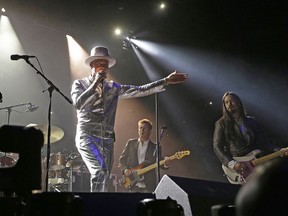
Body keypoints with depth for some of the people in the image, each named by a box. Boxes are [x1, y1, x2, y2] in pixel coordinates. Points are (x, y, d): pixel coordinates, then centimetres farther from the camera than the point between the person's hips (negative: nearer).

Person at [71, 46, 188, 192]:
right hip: (87, 136, -4)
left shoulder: (113, 88, 15)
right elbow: (78, 103, -13)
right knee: (100, 171, -26)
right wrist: (96, 82, -10)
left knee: (104, 180, 2)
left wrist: (166, 81, 5)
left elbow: (140, 90, 10)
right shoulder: (80, 84, 7)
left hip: (107, 140, 5)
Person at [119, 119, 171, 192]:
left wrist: (166, 164, -20)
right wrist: (125, 170, -5)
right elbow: (122, 159, 12)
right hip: (132, 183, 1)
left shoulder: (155, 147, 5)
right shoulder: (131, 143, 9)